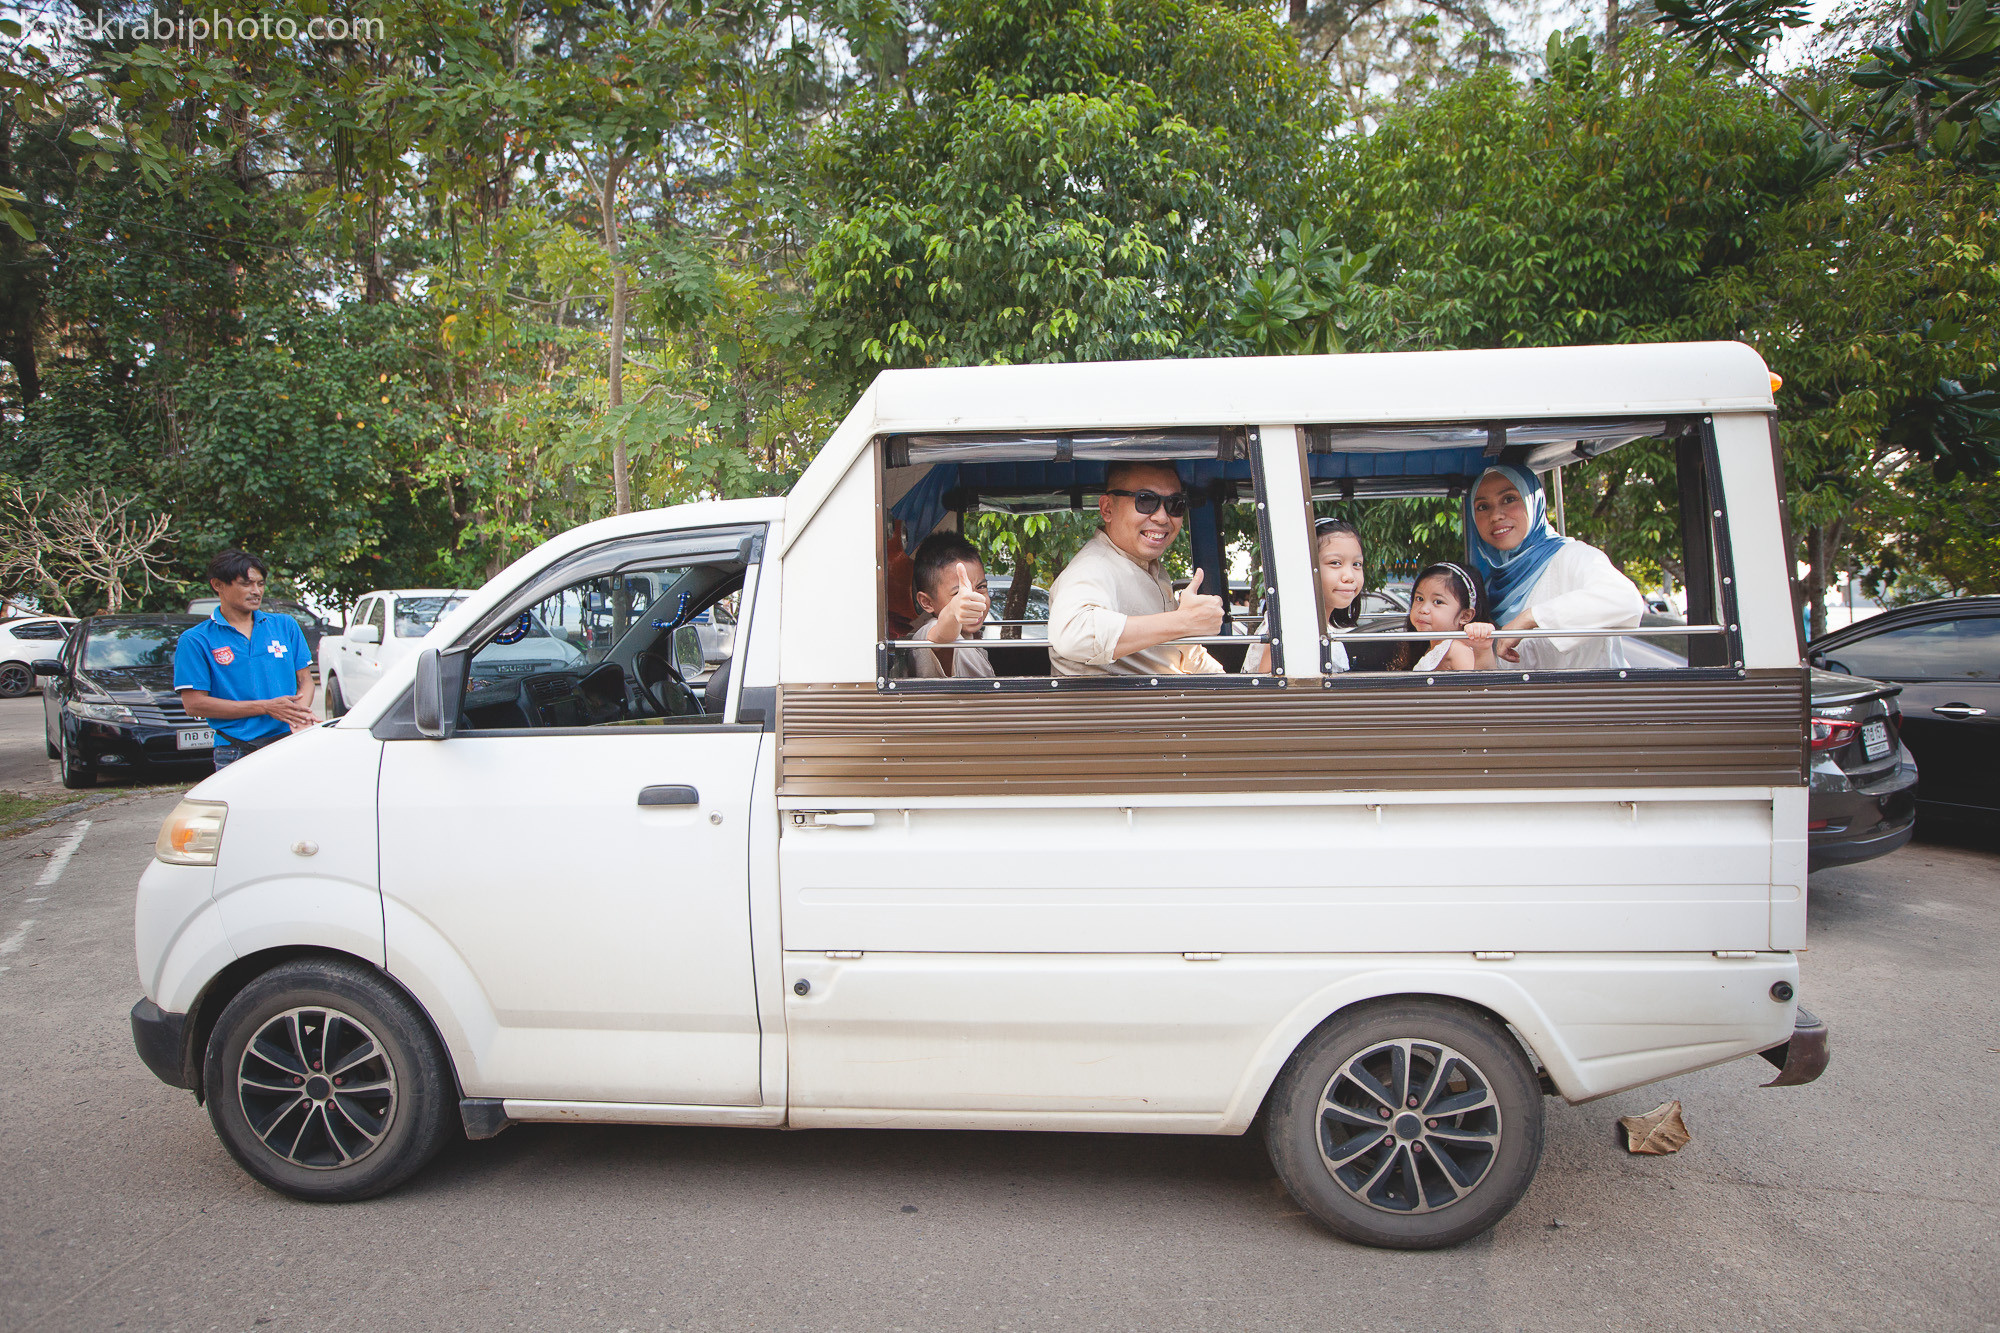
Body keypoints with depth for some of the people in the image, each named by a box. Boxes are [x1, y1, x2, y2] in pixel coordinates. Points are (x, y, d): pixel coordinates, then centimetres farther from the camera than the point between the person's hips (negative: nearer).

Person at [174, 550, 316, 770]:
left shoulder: (285, 625, 14)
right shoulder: (195, 641, 4)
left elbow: (305, 680, 14)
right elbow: (194, 704, -3)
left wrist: (300, 713, -9)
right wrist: (265, 707, -10)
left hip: (290, 745, 2)